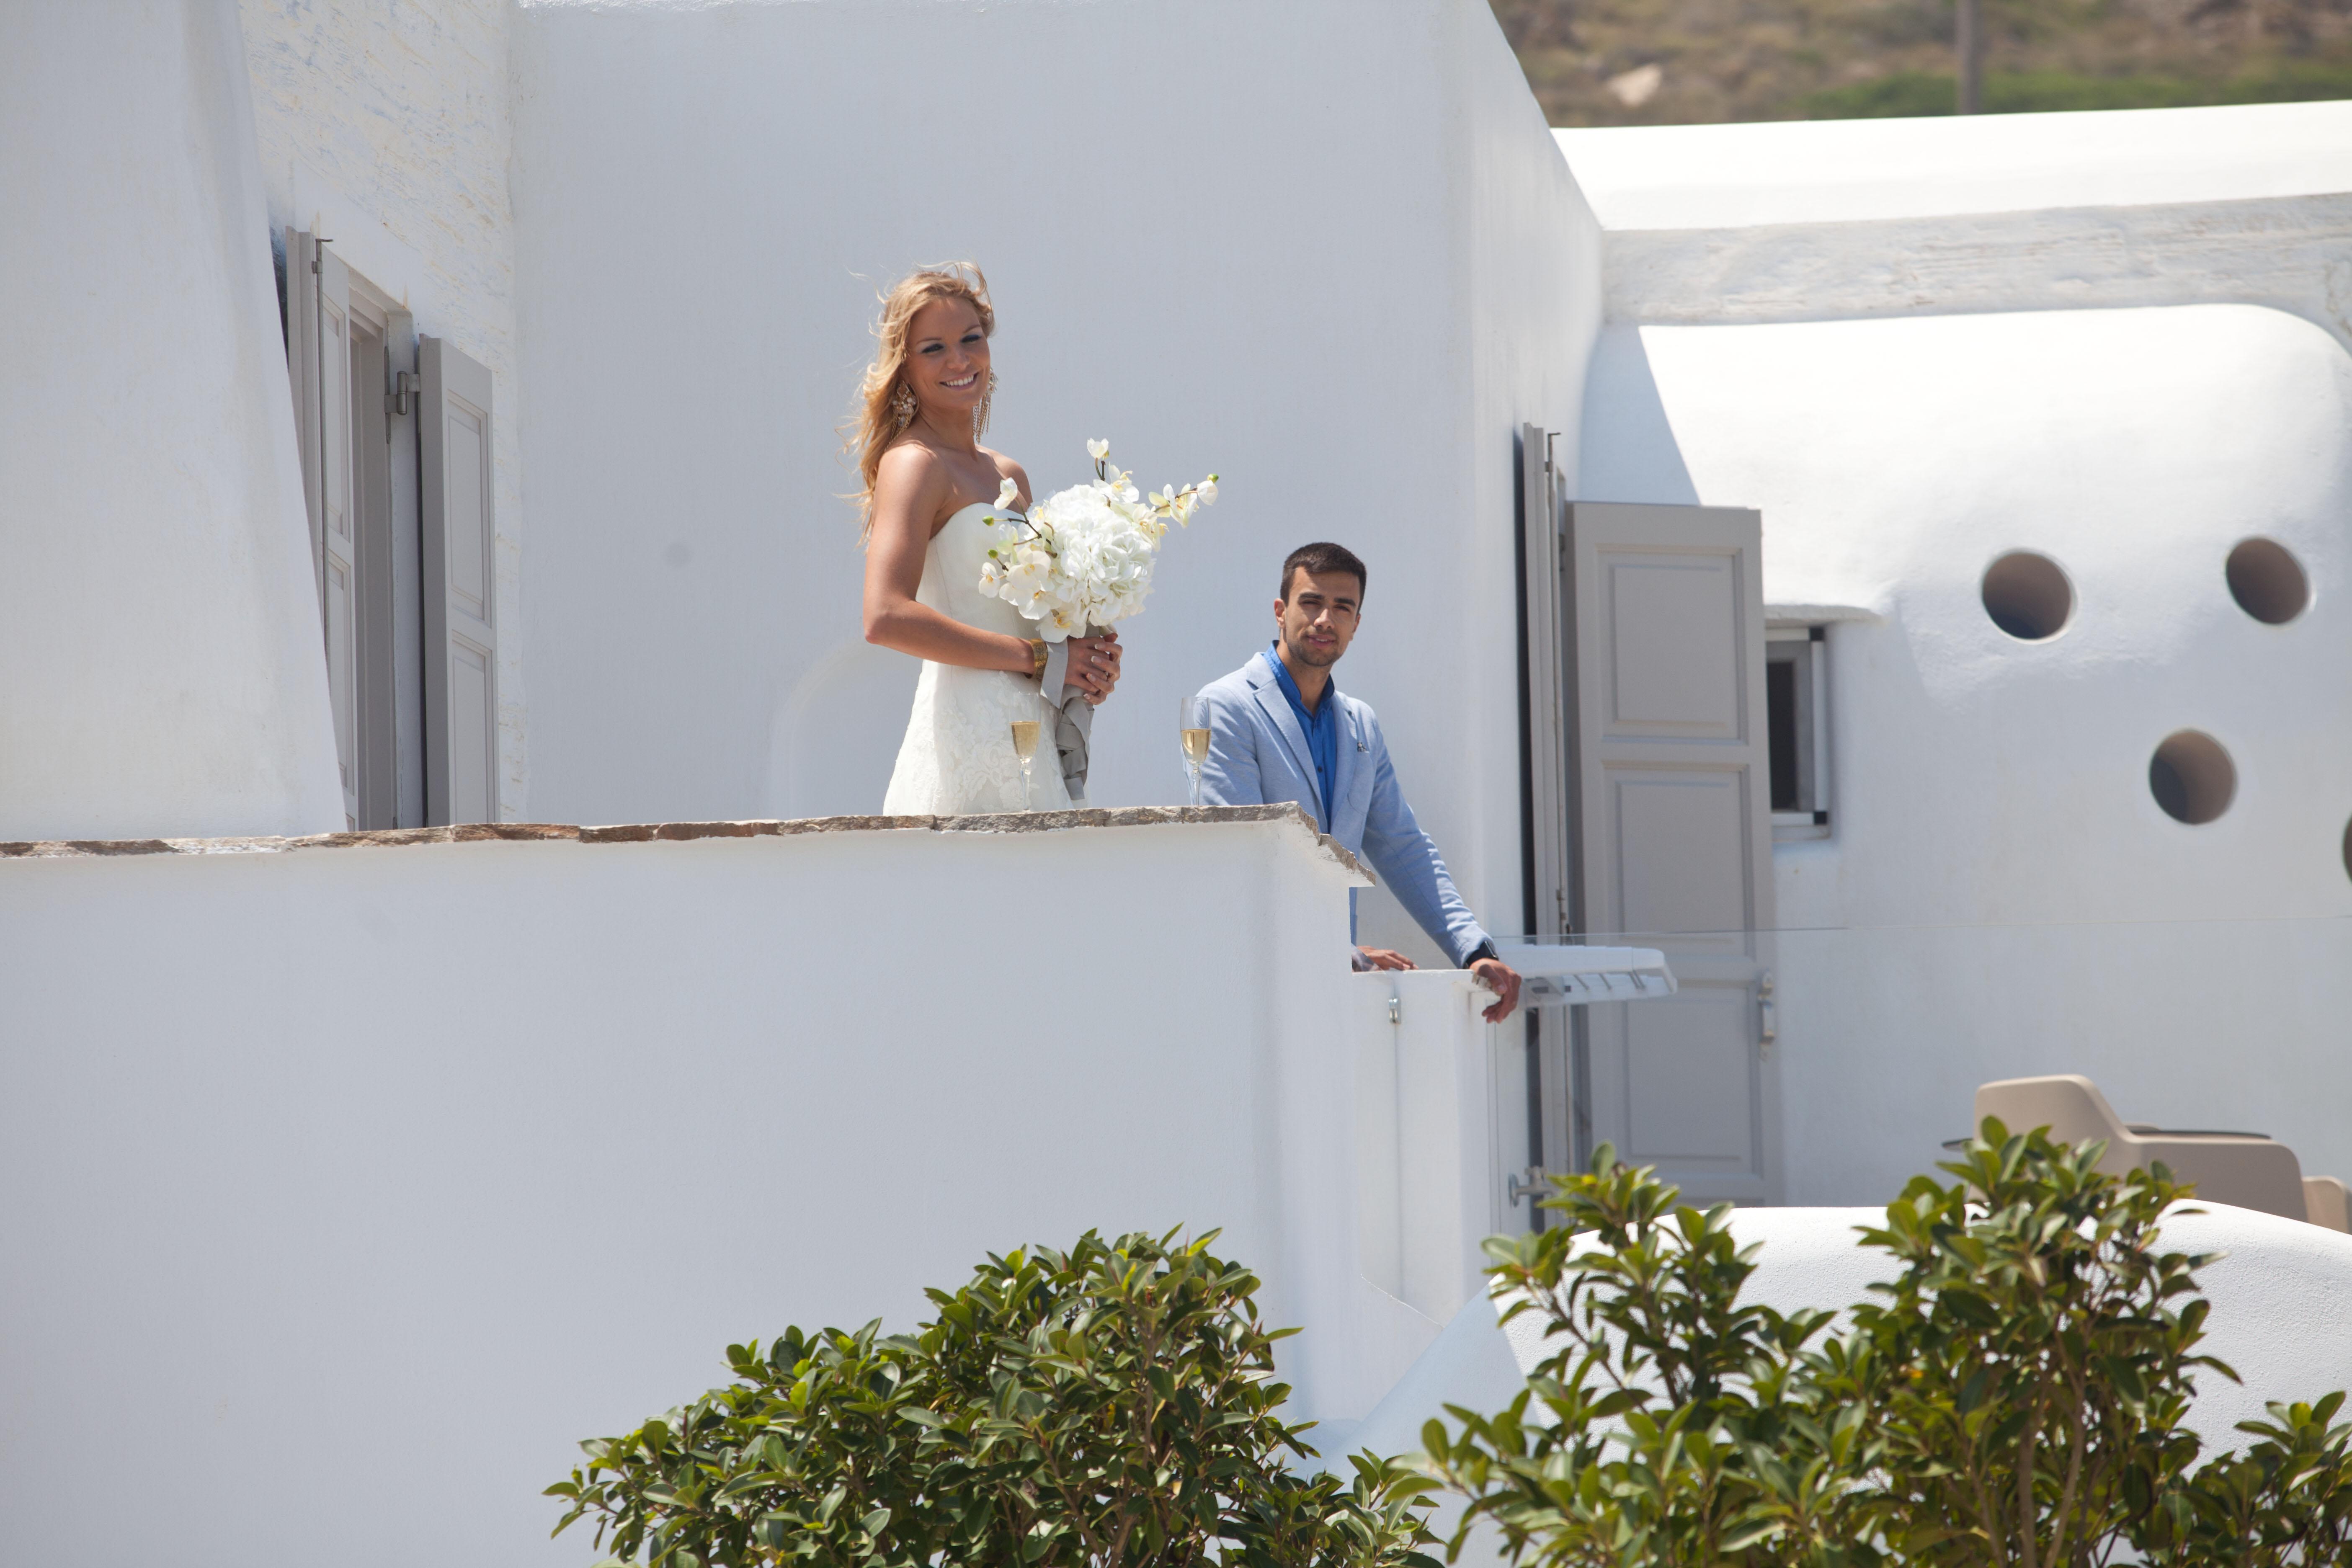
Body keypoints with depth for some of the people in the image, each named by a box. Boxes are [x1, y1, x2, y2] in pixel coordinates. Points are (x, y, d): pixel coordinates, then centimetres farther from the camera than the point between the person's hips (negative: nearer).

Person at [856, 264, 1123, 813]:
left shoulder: (1008, 475, 18)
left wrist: (1091, 658, 4)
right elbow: (887, 618, -20)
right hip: (968, 736, -8)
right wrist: (1035, 658, -14)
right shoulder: (914, 464, -7)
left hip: (1029, 737, 8)